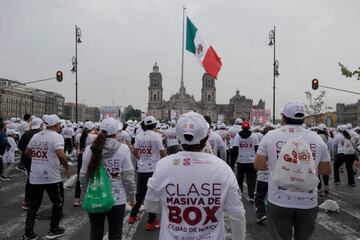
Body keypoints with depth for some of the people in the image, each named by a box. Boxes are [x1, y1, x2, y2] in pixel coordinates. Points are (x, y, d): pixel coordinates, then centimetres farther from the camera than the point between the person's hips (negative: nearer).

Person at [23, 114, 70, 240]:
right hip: (51, 177, -6)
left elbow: (27, 152, 19)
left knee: (34, 204, 15)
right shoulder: (56, 136, -12)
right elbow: (61, 155, -25)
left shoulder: (36, 136, 9)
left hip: (34, 176, 6)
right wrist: (67, 167, -11)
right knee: (58, 202, 12)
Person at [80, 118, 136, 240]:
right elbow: (128, 176, -10)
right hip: (117, 199, -2)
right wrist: (132, 196, 3)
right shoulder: (123, 149, -13)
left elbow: (83, 176, 0)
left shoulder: (89, 149, -7)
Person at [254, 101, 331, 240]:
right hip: (308, 202, 2)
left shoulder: (270, 136, -7)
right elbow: (326, 171, 7)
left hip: (279, 201, -2)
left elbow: (258, 165, -4)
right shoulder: (317, 139, -1)